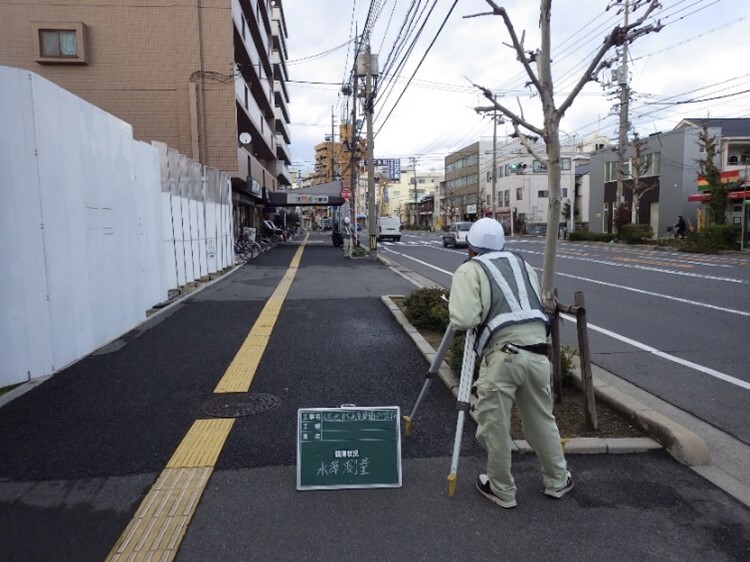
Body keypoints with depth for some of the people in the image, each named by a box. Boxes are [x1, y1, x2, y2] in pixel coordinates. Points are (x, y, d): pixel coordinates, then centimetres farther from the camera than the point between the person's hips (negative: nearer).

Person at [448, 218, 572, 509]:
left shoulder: (469, 270, 3)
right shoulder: (521, 263, 22)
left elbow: (463, 319, -10)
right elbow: (541, 303, 23)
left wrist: (484, 313, 11)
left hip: (502, 353, -6)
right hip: (537, 350, 6)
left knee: (494, 426, 10)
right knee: (541, 419, 23)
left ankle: (502, 490, 25)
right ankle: (558, 481, 39)